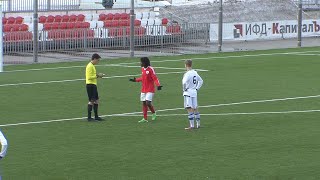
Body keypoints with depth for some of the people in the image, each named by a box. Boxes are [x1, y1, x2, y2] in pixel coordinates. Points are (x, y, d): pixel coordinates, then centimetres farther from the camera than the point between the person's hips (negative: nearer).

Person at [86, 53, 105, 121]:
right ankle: (89, 117, -2)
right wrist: (97, 76, -16)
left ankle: (96, 116, 19)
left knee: (96, 100, 13)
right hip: (90, 85, -10)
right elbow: (89, 77, -21)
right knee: (91, 100, -7)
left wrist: (98, 75, 9)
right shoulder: (90, 66, -16)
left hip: (93, 85, 10)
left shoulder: (92, 66, 16)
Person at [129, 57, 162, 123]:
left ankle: (154, 113, 13)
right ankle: (145, 118, 12)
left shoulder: (150, 69, -14)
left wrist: (158, 85, -30)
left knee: (148, 103, -15)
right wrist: (135, 80, 29)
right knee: (144, 103, 6)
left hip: (150, 90, -7)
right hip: (143, 90, 7)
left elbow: (155, 78, -17)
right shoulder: (142, 69, 9)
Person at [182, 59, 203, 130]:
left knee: (189, 109, -7)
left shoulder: (187, 74, -16)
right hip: (194, 92, 8)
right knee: (195, 108, 15)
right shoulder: (195, 73, 8)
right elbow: (201, 81, 20)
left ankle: (192, 125, -10)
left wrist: (184, 89, -14)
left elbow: (184, 82, -31)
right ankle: (198, 124, 21)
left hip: (188, 92, -8)